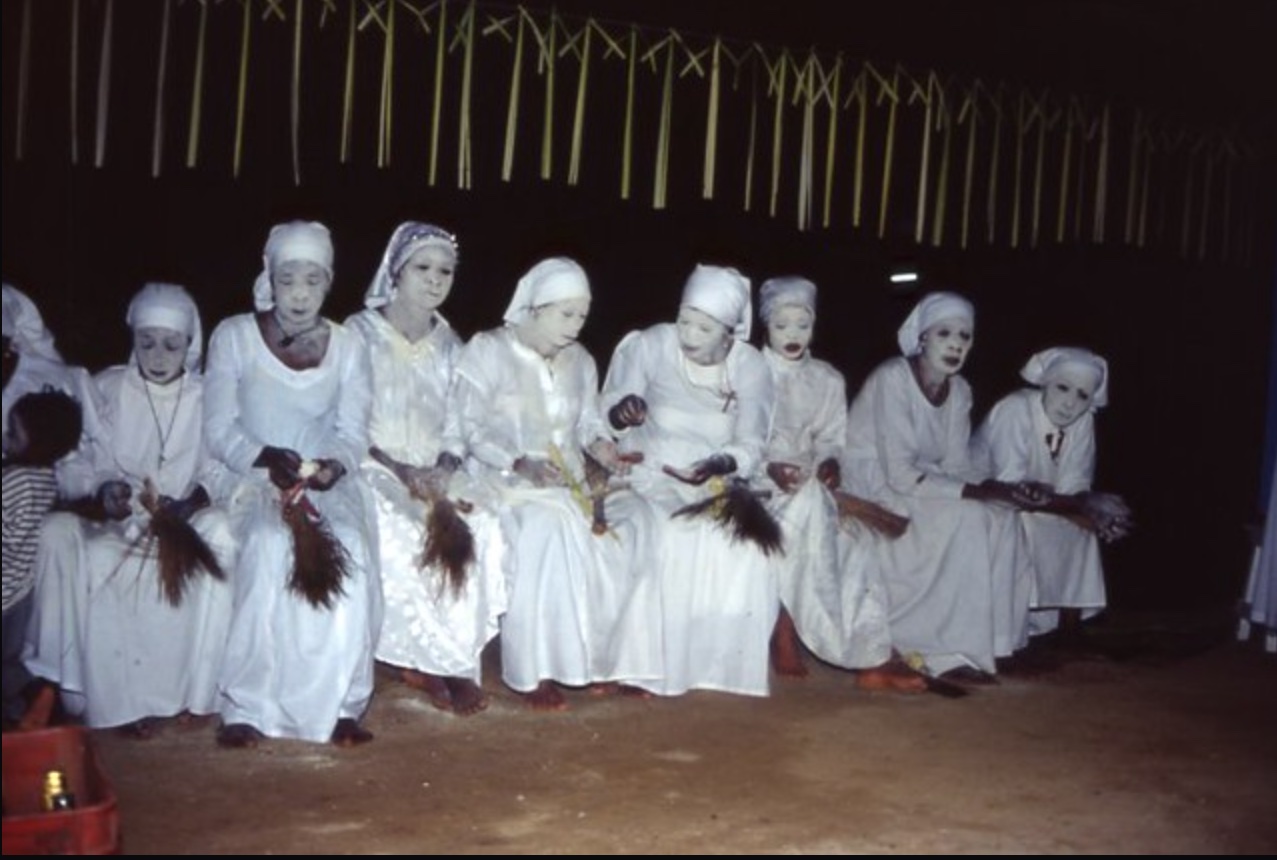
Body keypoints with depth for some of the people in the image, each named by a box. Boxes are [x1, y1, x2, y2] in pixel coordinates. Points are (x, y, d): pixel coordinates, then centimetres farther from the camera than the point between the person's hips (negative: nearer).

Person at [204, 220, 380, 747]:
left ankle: (341, 703, -21)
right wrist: (268, 458, -22)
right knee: (270, 546, -35)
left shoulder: (346, 347, 10)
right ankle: (246, 707, -26)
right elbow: (219, 430, -3)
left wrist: (333, 466, -20)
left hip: (328, 482, 2)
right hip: (255, 479, -2)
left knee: (352, 550, -30)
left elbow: (353, 434, 3)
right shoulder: (234, 337, 2)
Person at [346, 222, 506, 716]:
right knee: (400, 535, -34)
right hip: (372, 471, -4)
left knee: (479, 529, -26)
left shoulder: (450, 346, 10)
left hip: (433, 474, 4)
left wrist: (445, 468, -14)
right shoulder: (360, 334, -4)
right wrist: (402, 471, -20)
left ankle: (448, 657, -17)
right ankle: (441, 662, -16)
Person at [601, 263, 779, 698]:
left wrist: (722, 464, -29)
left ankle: (723, 660, -12)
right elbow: (607, 413, -7)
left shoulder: (750, 366, -3)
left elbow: (751, 447, -7)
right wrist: (622, 412, -32)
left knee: (748, 544, -26)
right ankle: (645, 662, -21)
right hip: (651, 475, -2)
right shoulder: (650, 345, -10)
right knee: (671, 540, -32)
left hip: (715, 483, 3)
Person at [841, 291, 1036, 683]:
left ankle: (987, 641, -7)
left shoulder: (959, 390, 2)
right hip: (870, 490, -7)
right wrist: (977, 492, -28)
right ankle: (949, 650, -18)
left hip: (917, 486, 7)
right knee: (965, 519, -26)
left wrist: (992, 490, -19)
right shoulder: (892, 378, -21)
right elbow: (900, 474, -26)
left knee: (1000, 518, -13)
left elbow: (955, 467, 1)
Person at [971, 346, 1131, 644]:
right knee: (1023, 526, -30)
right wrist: (1085, 508, -33)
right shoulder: (1014, 410, -25)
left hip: (1028, 513, 6)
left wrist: (1092, 505, -30)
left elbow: (1073, 490, -7)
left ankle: (1070, 629, -3)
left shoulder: (1083, 420, -7)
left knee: (1080, 530, -12)